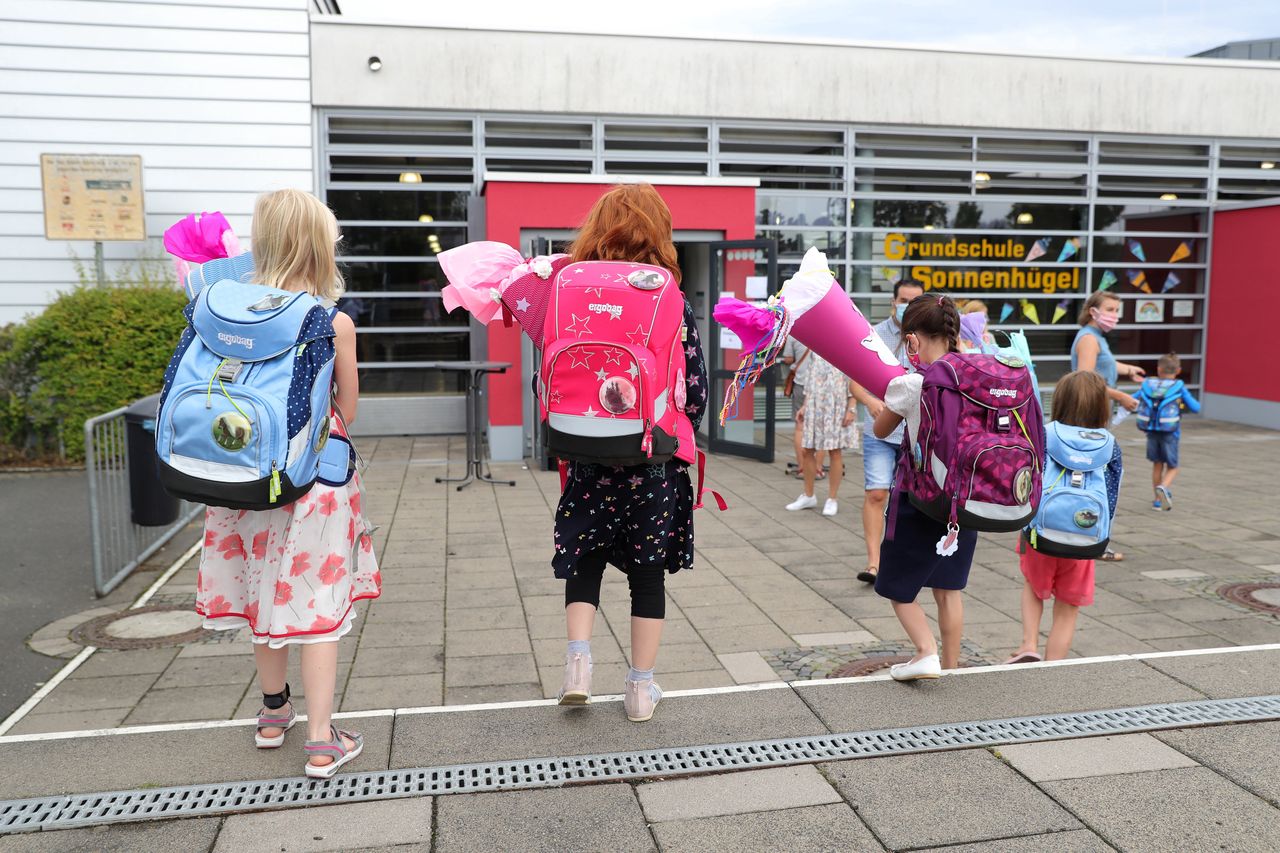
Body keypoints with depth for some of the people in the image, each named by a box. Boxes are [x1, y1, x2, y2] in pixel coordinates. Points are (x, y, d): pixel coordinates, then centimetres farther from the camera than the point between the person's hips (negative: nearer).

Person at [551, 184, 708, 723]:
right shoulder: (675, 308, -6)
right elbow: (695, 395, -5)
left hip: (591, 462, 1)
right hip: (656, 467, 0)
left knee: (584, 562, 19)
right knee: (648, 573, 11)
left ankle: (578, 658, 5)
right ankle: (641, 687, 20)